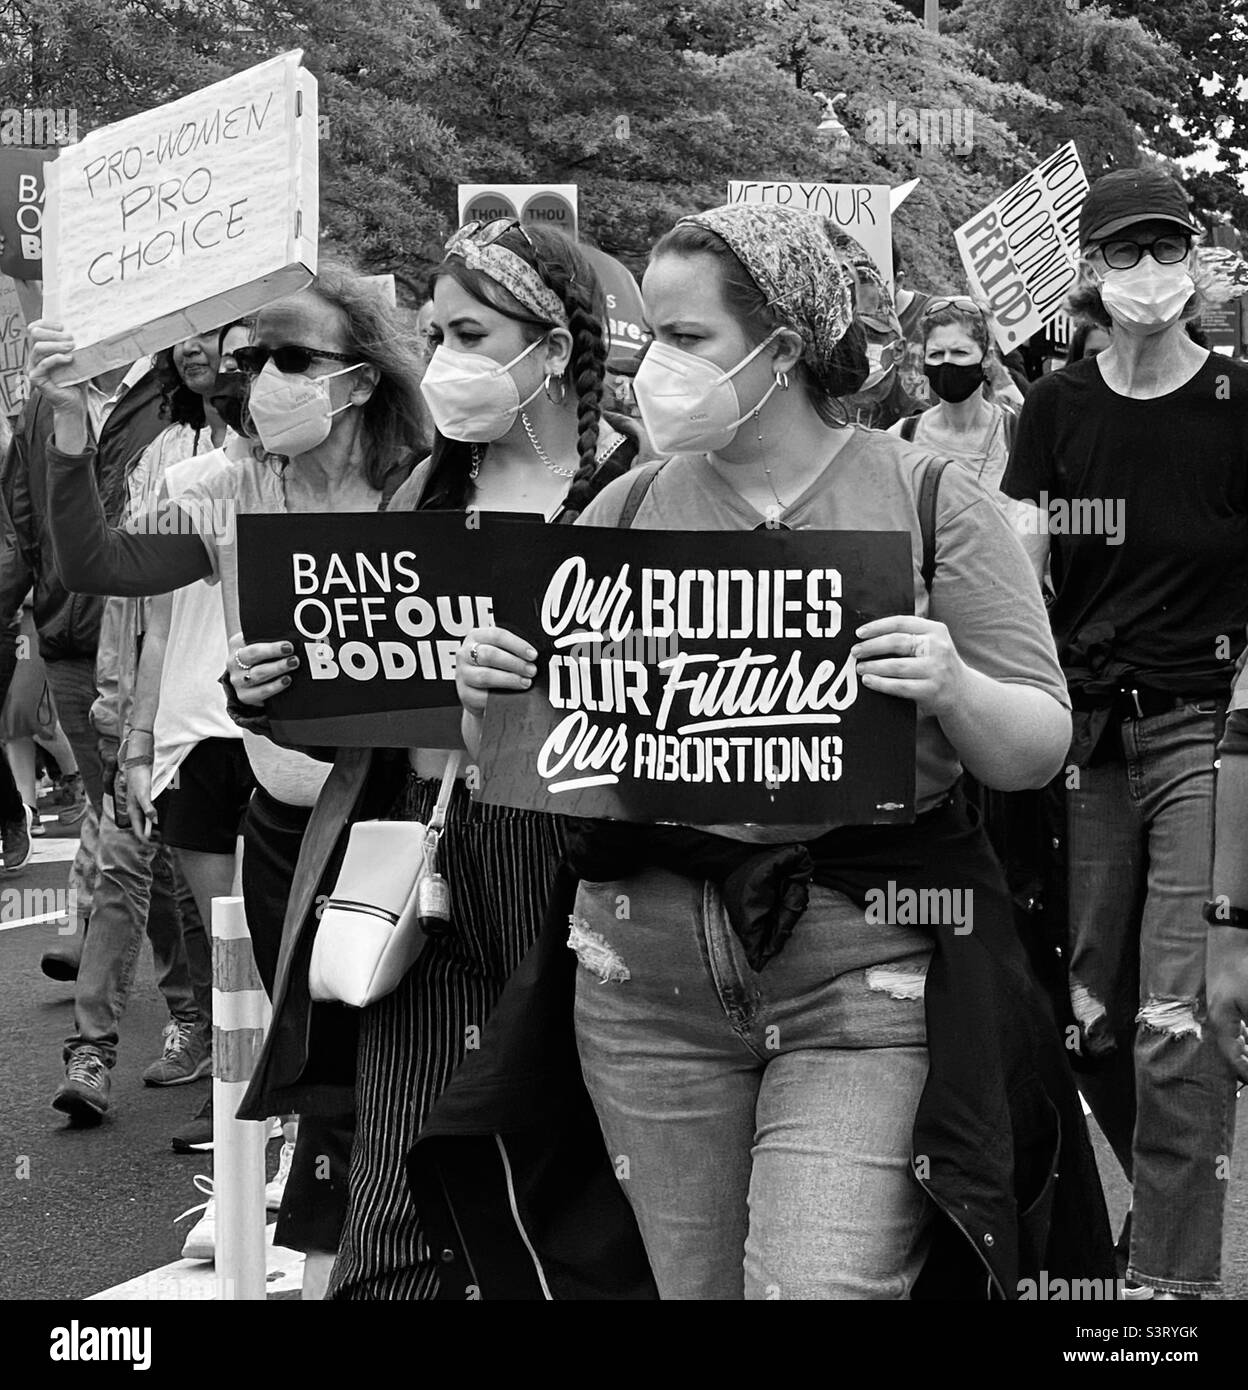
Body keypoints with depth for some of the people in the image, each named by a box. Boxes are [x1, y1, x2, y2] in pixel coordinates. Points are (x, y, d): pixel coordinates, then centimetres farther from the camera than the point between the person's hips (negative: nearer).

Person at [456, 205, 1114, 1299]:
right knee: (694, 1287, 12)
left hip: (866, 969, -3)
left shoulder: (932, 506, 0)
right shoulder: (626, 512, 7)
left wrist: (955, 692, -21)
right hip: (646, 972, 3)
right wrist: (486, 693, -10)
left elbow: (1038, 751, 0)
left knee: (821, 1284, -11)